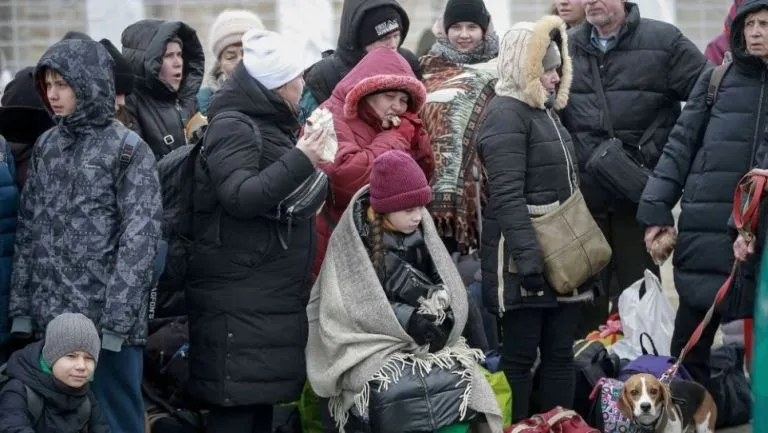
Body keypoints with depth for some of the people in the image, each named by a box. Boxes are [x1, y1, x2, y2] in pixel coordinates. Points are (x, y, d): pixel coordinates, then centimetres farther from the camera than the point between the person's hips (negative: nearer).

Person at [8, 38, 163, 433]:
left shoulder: (129, 149, -5)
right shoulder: (45, 146, 11)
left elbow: (140, 238, -11)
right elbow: (28, 230, 12)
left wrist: (117, 320, -17)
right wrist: (21, 308, 5)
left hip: (107, 319, -5)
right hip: (49, 318, 5)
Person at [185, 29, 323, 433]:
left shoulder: (271, 123, 18)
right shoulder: (232, 127, -12)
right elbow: (240, 197, -25)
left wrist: (309, 161, 16)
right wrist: (300, 161, -24)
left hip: (270, 294, 10)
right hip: (238, 298, -10)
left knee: (262, 397, 10)